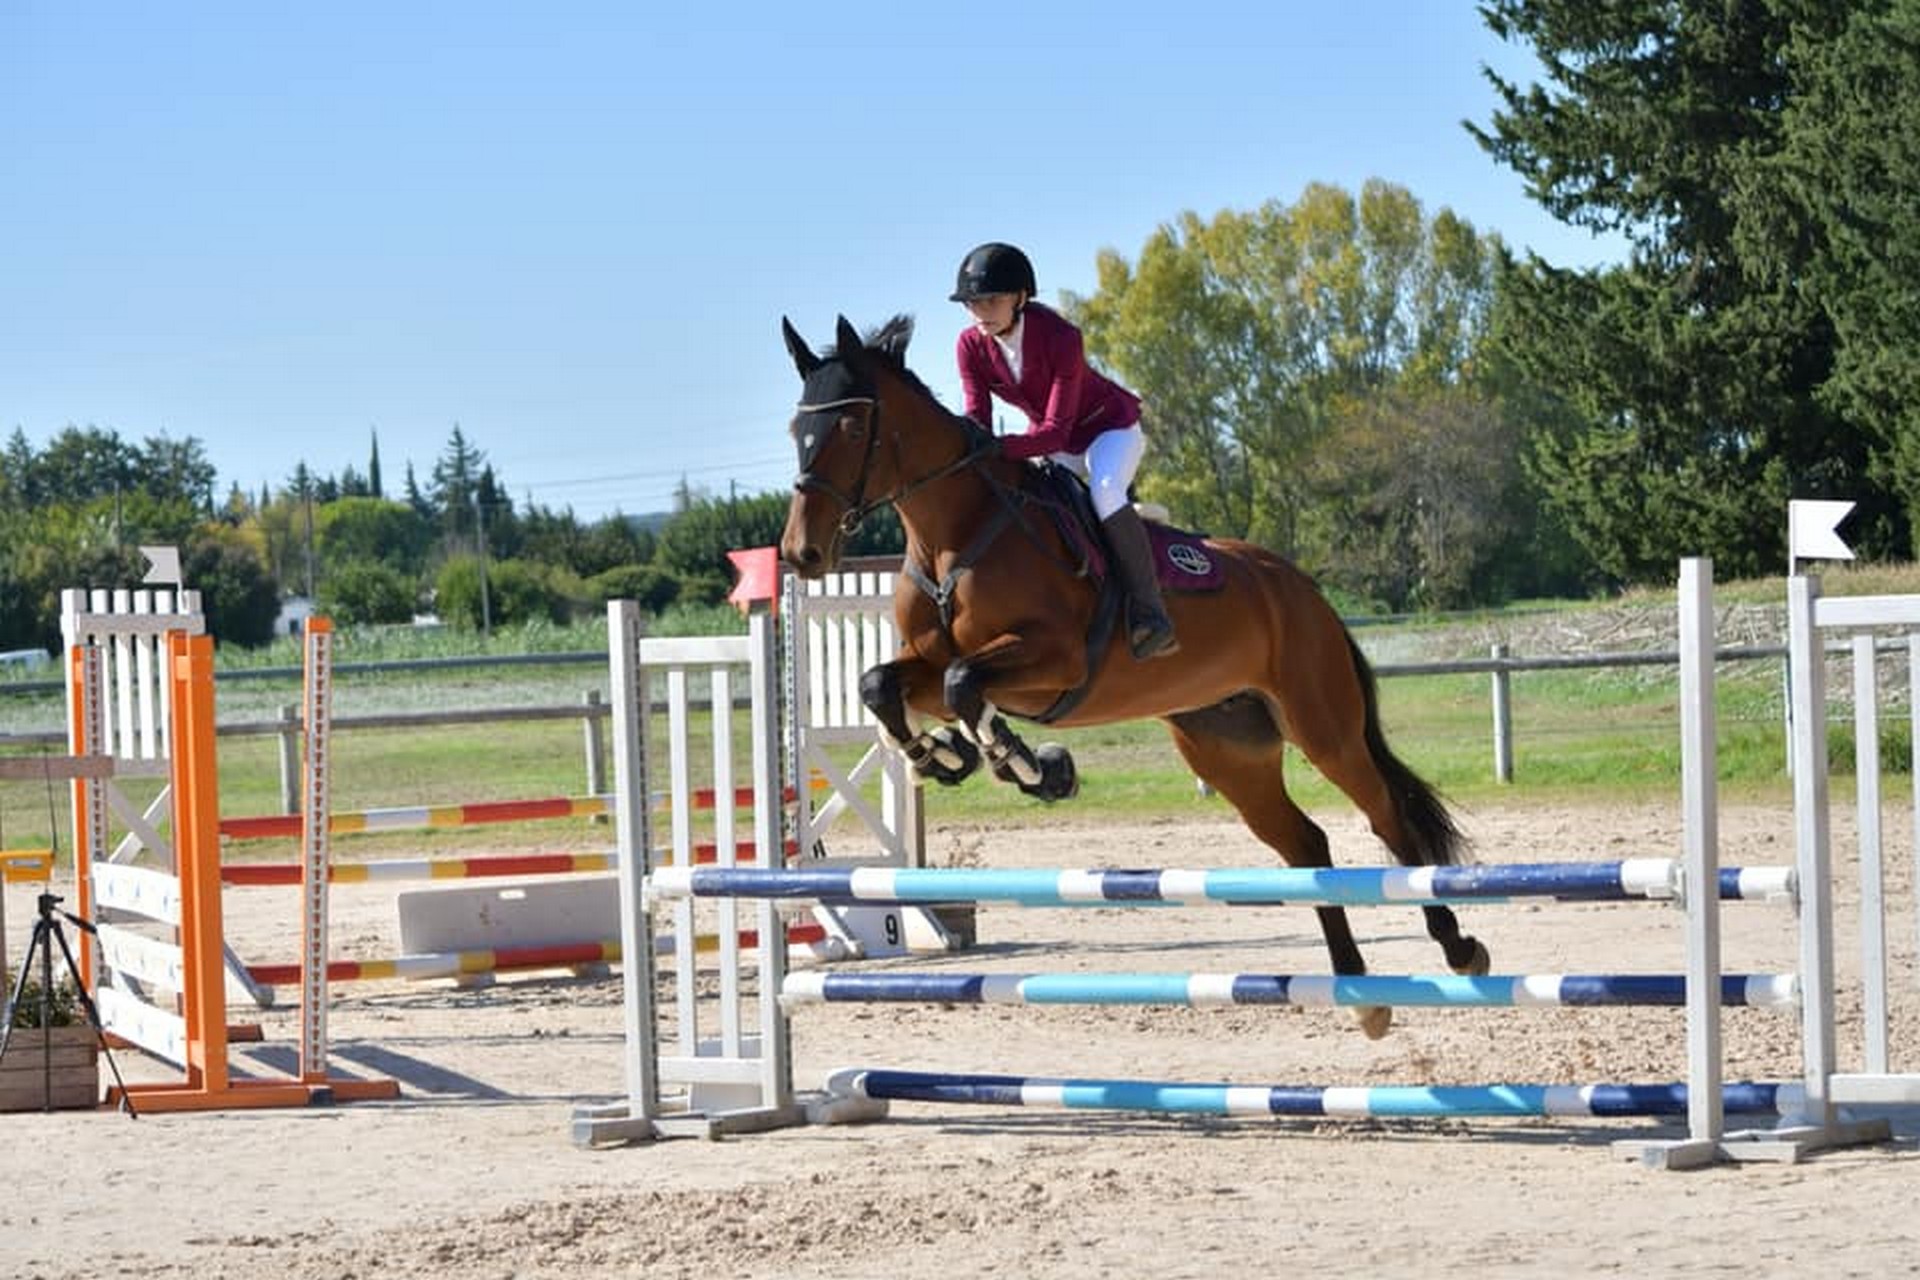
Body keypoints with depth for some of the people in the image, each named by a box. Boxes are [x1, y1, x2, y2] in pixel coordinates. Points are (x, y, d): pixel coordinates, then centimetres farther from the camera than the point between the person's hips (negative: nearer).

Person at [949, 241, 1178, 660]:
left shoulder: (1059, 336, -32)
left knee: (1103, 489, -35)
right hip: (1055, 447, 7)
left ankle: (1150, 614, -36)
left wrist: (998, 449, -50)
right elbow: (977, 421, -14)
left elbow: (1056, 430, -35)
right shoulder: (971, 346, -14)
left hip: (1109, 427, -7)